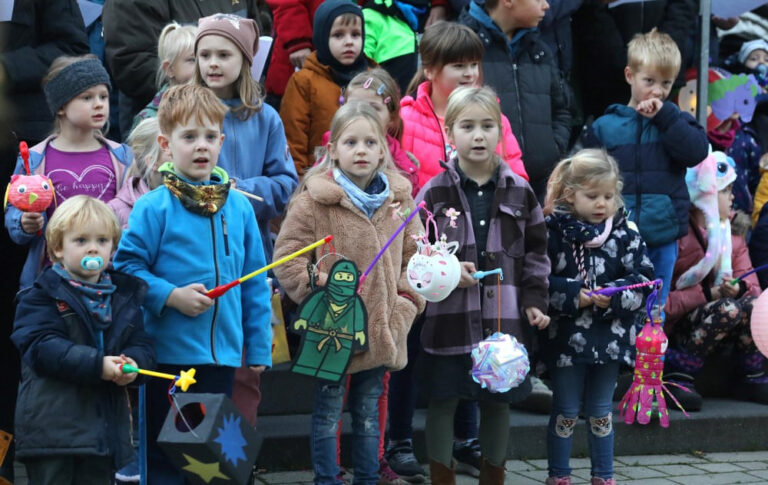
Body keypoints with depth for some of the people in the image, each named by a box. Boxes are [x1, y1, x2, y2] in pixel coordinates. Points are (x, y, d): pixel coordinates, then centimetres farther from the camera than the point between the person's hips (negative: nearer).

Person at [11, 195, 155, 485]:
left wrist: (132, 363, -15)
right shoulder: (41, 297, -3)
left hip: (106, 426, 5)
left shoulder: (125, 296, 14)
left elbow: (142, 344, 10)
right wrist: (97, 365, -24)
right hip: (52, 426, -5)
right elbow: (42, 348, -16)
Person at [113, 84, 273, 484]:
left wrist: (259, 348, 9)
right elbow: (126, 269, -11)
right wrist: (171, 296, -20)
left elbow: (255, 283, 9)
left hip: (222, 355, 4)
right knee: (164, 452, 3)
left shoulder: (239, 207, 5)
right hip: (168, 354, -4)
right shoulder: (153, 208, -9)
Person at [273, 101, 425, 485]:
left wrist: (405, 305, 0)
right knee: (327, 413, 7)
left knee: (368, 413, 16)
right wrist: (320, 289, -15)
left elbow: (414, 257, 9)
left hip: (380, 331, 4)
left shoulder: (399, 198, 3)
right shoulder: (314, 200, -10)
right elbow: (287, 258, -9)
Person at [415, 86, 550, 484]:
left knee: (498, 403, 11)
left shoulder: (519, 192, 4)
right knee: (443, 402, 5)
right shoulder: (434, 193, -3)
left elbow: (535, 252, 10)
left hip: (503, 319, 2)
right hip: (449, 317, -2)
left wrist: (534, 301, 3)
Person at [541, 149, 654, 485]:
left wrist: (611, 298, -17)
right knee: (566, 412, 8)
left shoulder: (624, 234, 0)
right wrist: (575, 296, -20)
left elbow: (643, 278, -2)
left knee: (601, 412, 14)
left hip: (610, 339, 2)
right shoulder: (553, 231, -8)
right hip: (566, 338, -2)